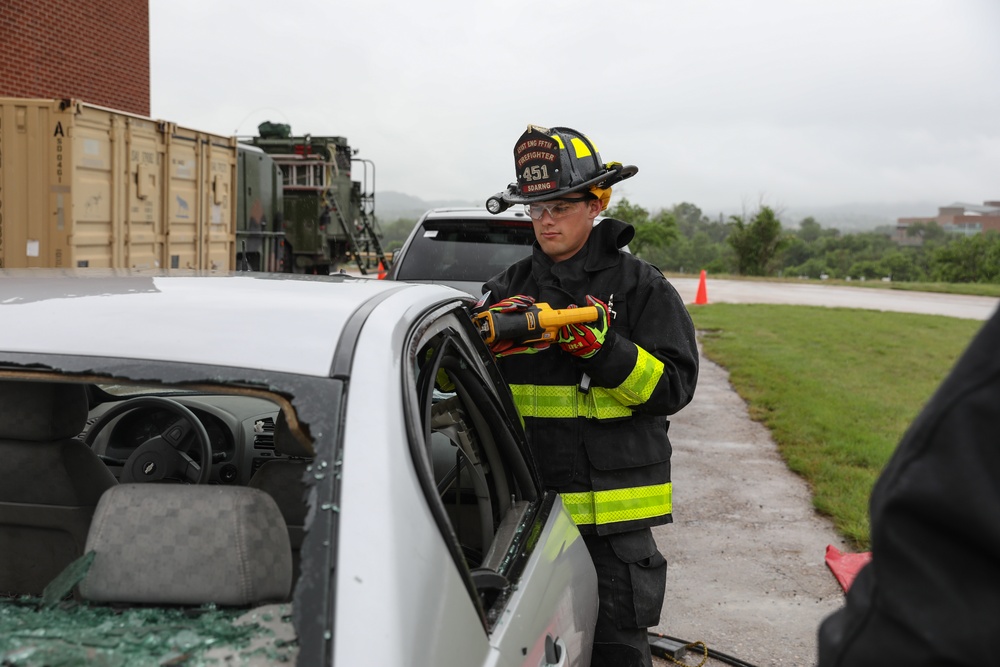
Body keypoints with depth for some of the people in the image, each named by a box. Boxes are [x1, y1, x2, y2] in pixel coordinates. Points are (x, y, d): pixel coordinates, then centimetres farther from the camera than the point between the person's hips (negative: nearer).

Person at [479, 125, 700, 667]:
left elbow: (673, 387, -7)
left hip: (614, 507, -3)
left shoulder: (641, 286, -1)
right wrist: (491, 334, -14)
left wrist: (603, 347, -22)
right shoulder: (508, 288, 10)